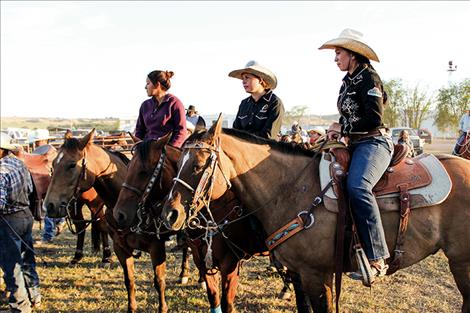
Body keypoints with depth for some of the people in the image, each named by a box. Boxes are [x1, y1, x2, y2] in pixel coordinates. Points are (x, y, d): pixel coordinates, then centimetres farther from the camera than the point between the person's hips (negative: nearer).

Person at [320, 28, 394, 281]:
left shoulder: (368, 78, -8)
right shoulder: (348, 81, 18)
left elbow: (374, 118, -17)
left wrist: (345, 132, -8)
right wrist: (339, 132, 7)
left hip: (373, 142, -10)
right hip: (354, 145, 10)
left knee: (357, 186, -35)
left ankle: (377, 259, -35)